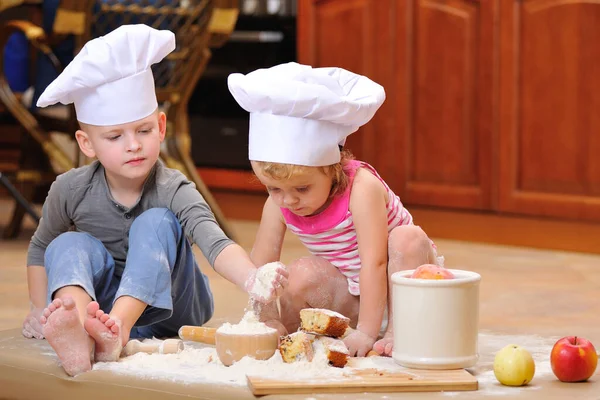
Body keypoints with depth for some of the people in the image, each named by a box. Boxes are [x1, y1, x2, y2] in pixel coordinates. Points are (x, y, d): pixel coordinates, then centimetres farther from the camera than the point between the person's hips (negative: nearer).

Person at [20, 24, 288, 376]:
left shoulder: (174, 192, -18)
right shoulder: (72, 191, -8)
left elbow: (214, 242, -37)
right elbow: (41, 247, 11)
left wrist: (251, 278, -57)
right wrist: (41, 309, 1)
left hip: (170, 308, -2)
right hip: (99, 303, 2)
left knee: (155, 223, -25)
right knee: (69, 245, -24)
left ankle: (117, 329, -49)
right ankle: (77, 329, -59)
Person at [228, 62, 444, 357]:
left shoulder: (362, 189, -31)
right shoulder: (278, 203, -15)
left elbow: (374, 263, -34)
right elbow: (260, 266, -11)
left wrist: (367, 332, -36)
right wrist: (269, 321, -20)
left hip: (392, 281, -3)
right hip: (352, 293, 3)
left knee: (408, 237, -33)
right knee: (302, 275, -27)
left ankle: (396, 331, -24)